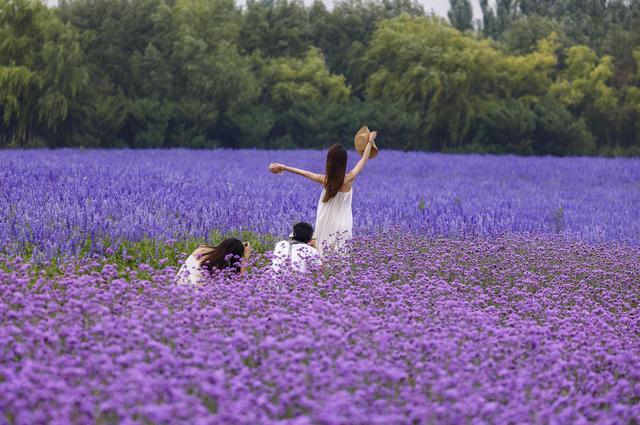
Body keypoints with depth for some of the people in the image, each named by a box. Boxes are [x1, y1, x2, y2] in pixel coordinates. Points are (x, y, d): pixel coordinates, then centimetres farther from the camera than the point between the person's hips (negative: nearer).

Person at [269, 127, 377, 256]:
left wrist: (283, 167, 20)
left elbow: (303, 172, 6)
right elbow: (364, 159, 2)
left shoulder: (325, 180, -9)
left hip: (326, 227, 1)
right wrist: (370, 141, 17)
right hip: (342, 229, -1)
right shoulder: (348, 180, -11)